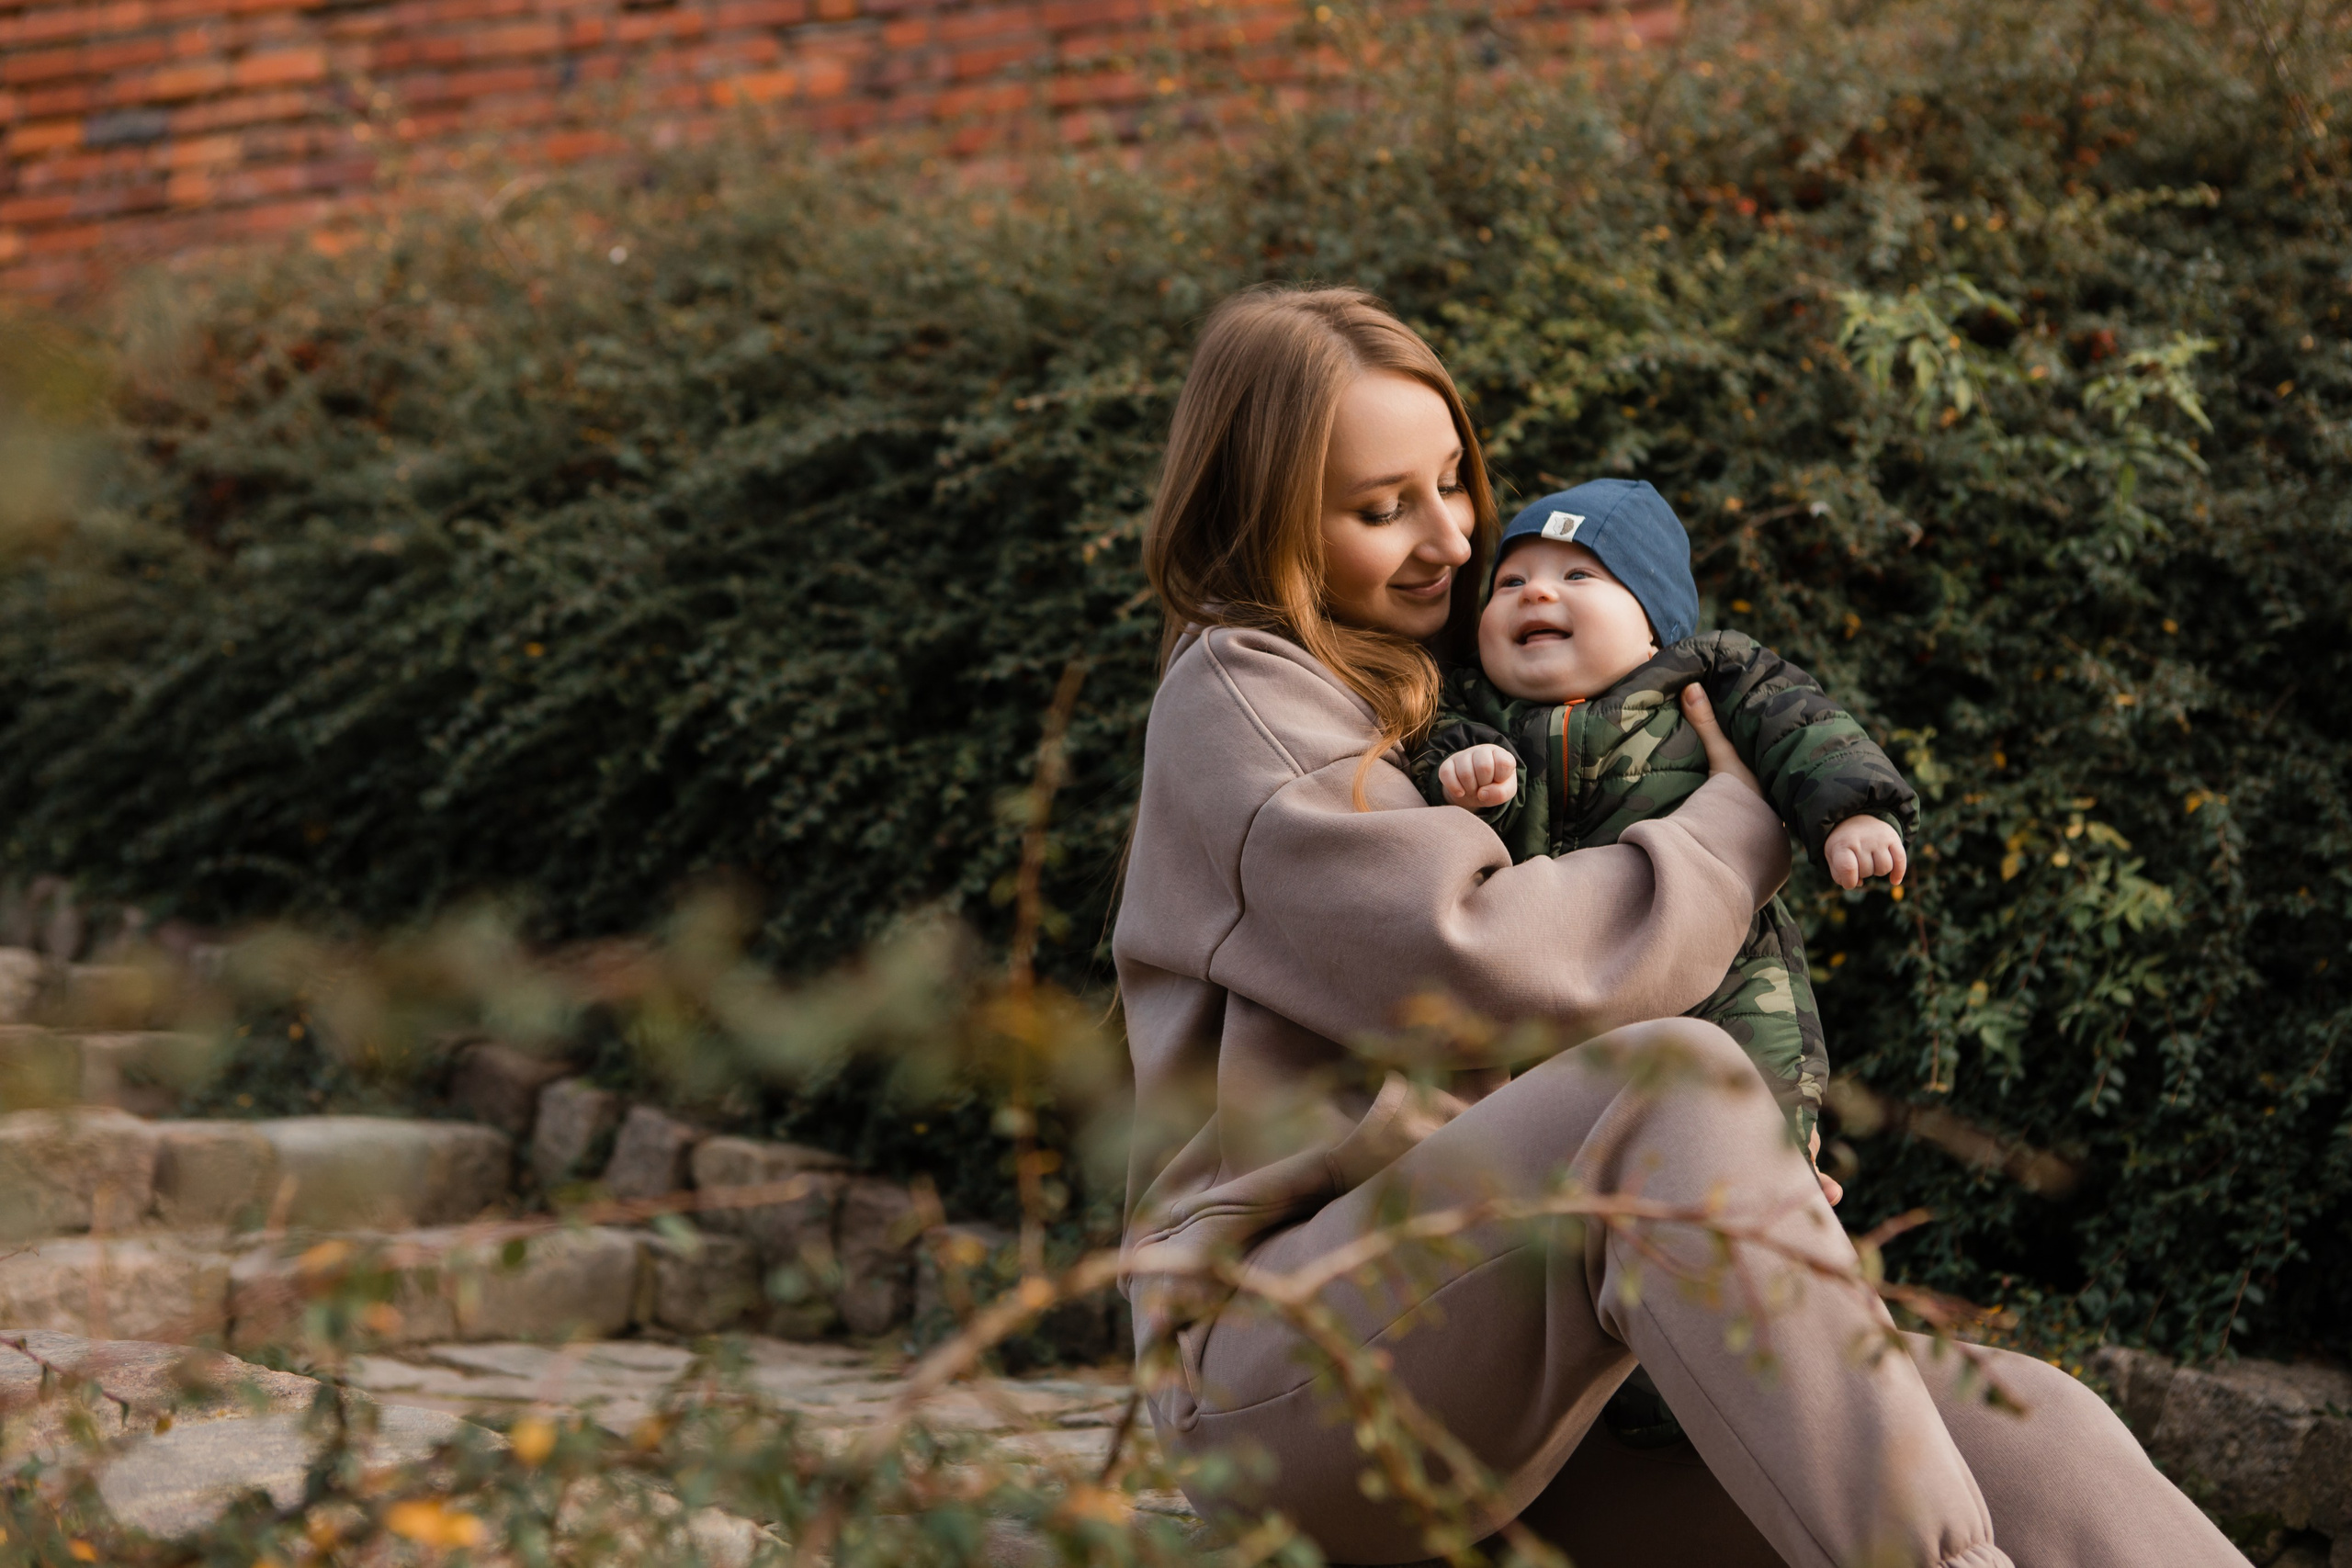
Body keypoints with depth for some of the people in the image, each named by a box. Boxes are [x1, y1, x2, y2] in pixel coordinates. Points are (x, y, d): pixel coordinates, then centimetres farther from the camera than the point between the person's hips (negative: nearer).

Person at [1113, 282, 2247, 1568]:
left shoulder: (1443, 703, 25)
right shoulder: (1234, 698, 0)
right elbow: (1483, 965, -16)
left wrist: (1744, 1176, 5)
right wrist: (1744, 821, -2)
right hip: (1281, 1360, -7)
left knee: (2019, 1430, -16)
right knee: (1667, 1077, -35)